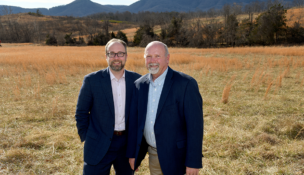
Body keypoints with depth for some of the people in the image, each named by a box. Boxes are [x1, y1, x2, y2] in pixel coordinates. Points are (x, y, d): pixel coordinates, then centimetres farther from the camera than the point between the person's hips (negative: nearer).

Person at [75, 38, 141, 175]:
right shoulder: (92, 80, -7)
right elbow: (81, 113, -1)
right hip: (99, 147, -2)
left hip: (128, 145, 3)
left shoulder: (137, 80, -1)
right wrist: (86, 138, -2)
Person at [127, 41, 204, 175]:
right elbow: (134, 120, 7)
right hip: (153, 153, 5)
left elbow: (195, 125, -16)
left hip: (175, 156, -5)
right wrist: (132, 153, 8)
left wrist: (193, 162, -16)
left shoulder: (186, 84, -15)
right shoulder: (140, 84, 2)